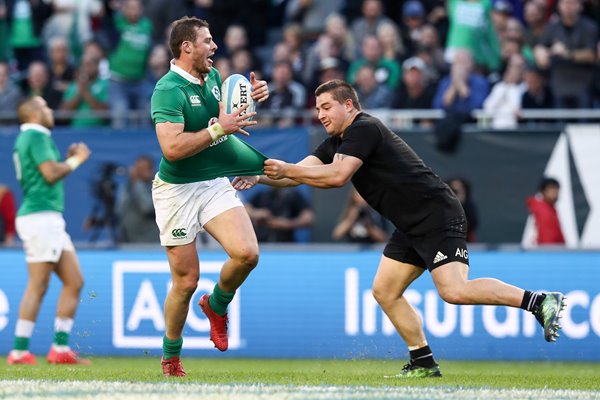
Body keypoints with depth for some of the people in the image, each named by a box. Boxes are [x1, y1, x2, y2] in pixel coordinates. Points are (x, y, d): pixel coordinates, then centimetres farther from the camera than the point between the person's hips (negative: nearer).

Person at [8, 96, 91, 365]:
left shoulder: (31, 138, 21)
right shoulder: (35, 136, -9)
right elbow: (51, 174, -18)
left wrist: (69, 159, 18)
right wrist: (76, 160, -3)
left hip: (51, 220, 10)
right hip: (40, 218, -10)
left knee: (74, 282, 7)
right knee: (38, 286, -10)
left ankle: (61, 348, 6)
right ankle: (19, 351, -9)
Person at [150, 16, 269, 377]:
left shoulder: (213, 77, 7)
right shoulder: (168, 90, -16)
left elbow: (233, 113, 27)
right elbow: (173, 148, -28)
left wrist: (253, 96, 7)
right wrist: (219, 129, -26)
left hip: (215, 184, 6)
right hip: (177, 190, -6)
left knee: (247, 253, -18)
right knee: (187, 280, -2)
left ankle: (217, 306, 12)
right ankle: (171, 357, 19)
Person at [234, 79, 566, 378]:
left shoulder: (364, 129, -13)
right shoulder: (336, 141, 18)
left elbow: (337, 176, -24)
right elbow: (302, 171, 13)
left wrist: (287, 170, -18)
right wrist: (260, 177, -1)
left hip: (438, 217, -10)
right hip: (411, 227, 10)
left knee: (455, 291, -23)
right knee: (384, 292, 7)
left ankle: (540, 301, -19)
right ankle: (423, 364, 12)